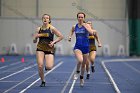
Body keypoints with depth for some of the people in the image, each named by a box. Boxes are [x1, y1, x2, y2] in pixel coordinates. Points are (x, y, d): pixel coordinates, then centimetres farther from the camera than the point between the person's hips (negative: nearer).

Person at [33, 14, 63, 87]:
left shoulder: (52, 28, -5)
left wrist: (54, 42, -12)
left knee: (49, 67, -17)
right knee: (40, 66, -11)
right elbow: (34, 41, 9)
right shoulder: (39, 29, 4)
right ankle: (43, 81, 11)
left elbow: (61, 36, -2)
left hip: (49, 50, -2)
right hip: (40, 49, 2)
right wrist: (35, 37, -13)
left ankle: (47, 65, 22)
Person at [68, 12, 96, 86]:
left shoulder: (86, 25, -6)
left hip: (85, 47, 0)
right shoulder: (74, 26, 3)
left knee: (83, 64, 12)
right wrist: (70, 36, 7)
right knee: (80, 60, -29)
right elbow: (72, 31, 26)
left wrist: (84, 25, -21)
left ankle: (81, 77, 37)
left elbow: (91, 32, -25)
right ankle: (77, 72, 1)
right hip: (77, 47, 0)